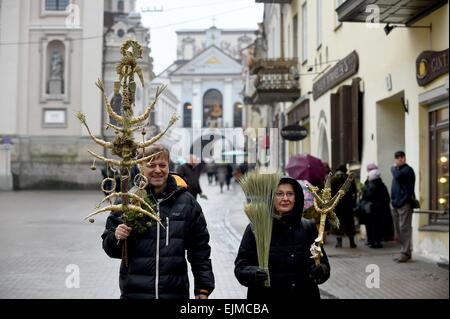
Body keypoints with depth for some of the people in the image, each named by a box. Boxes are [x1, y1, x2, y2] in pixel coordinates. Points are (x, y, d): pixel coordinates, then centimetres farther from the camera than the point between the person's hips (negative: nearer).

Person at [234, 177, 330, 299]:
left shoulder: (308, 228, 3)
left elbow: (323, 262, 4)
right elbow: (241, 264, -6)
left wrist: (320, 271, -18)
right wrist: (253, 273, -26)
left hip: (303, 293, 2)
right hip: (266, 294, -2)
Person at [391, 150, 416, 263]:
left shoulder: (407, 169, -7)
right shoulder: (397, 170, 20)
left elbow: (397, 176, -23)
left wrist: (394, 168, -4)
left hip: (404, 203, -9)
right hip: (396, 204, 9)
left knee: (404, 228, -10)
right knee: (398, 230, 11)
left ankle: (405, 253, -9)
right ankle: (405, 252, 18)